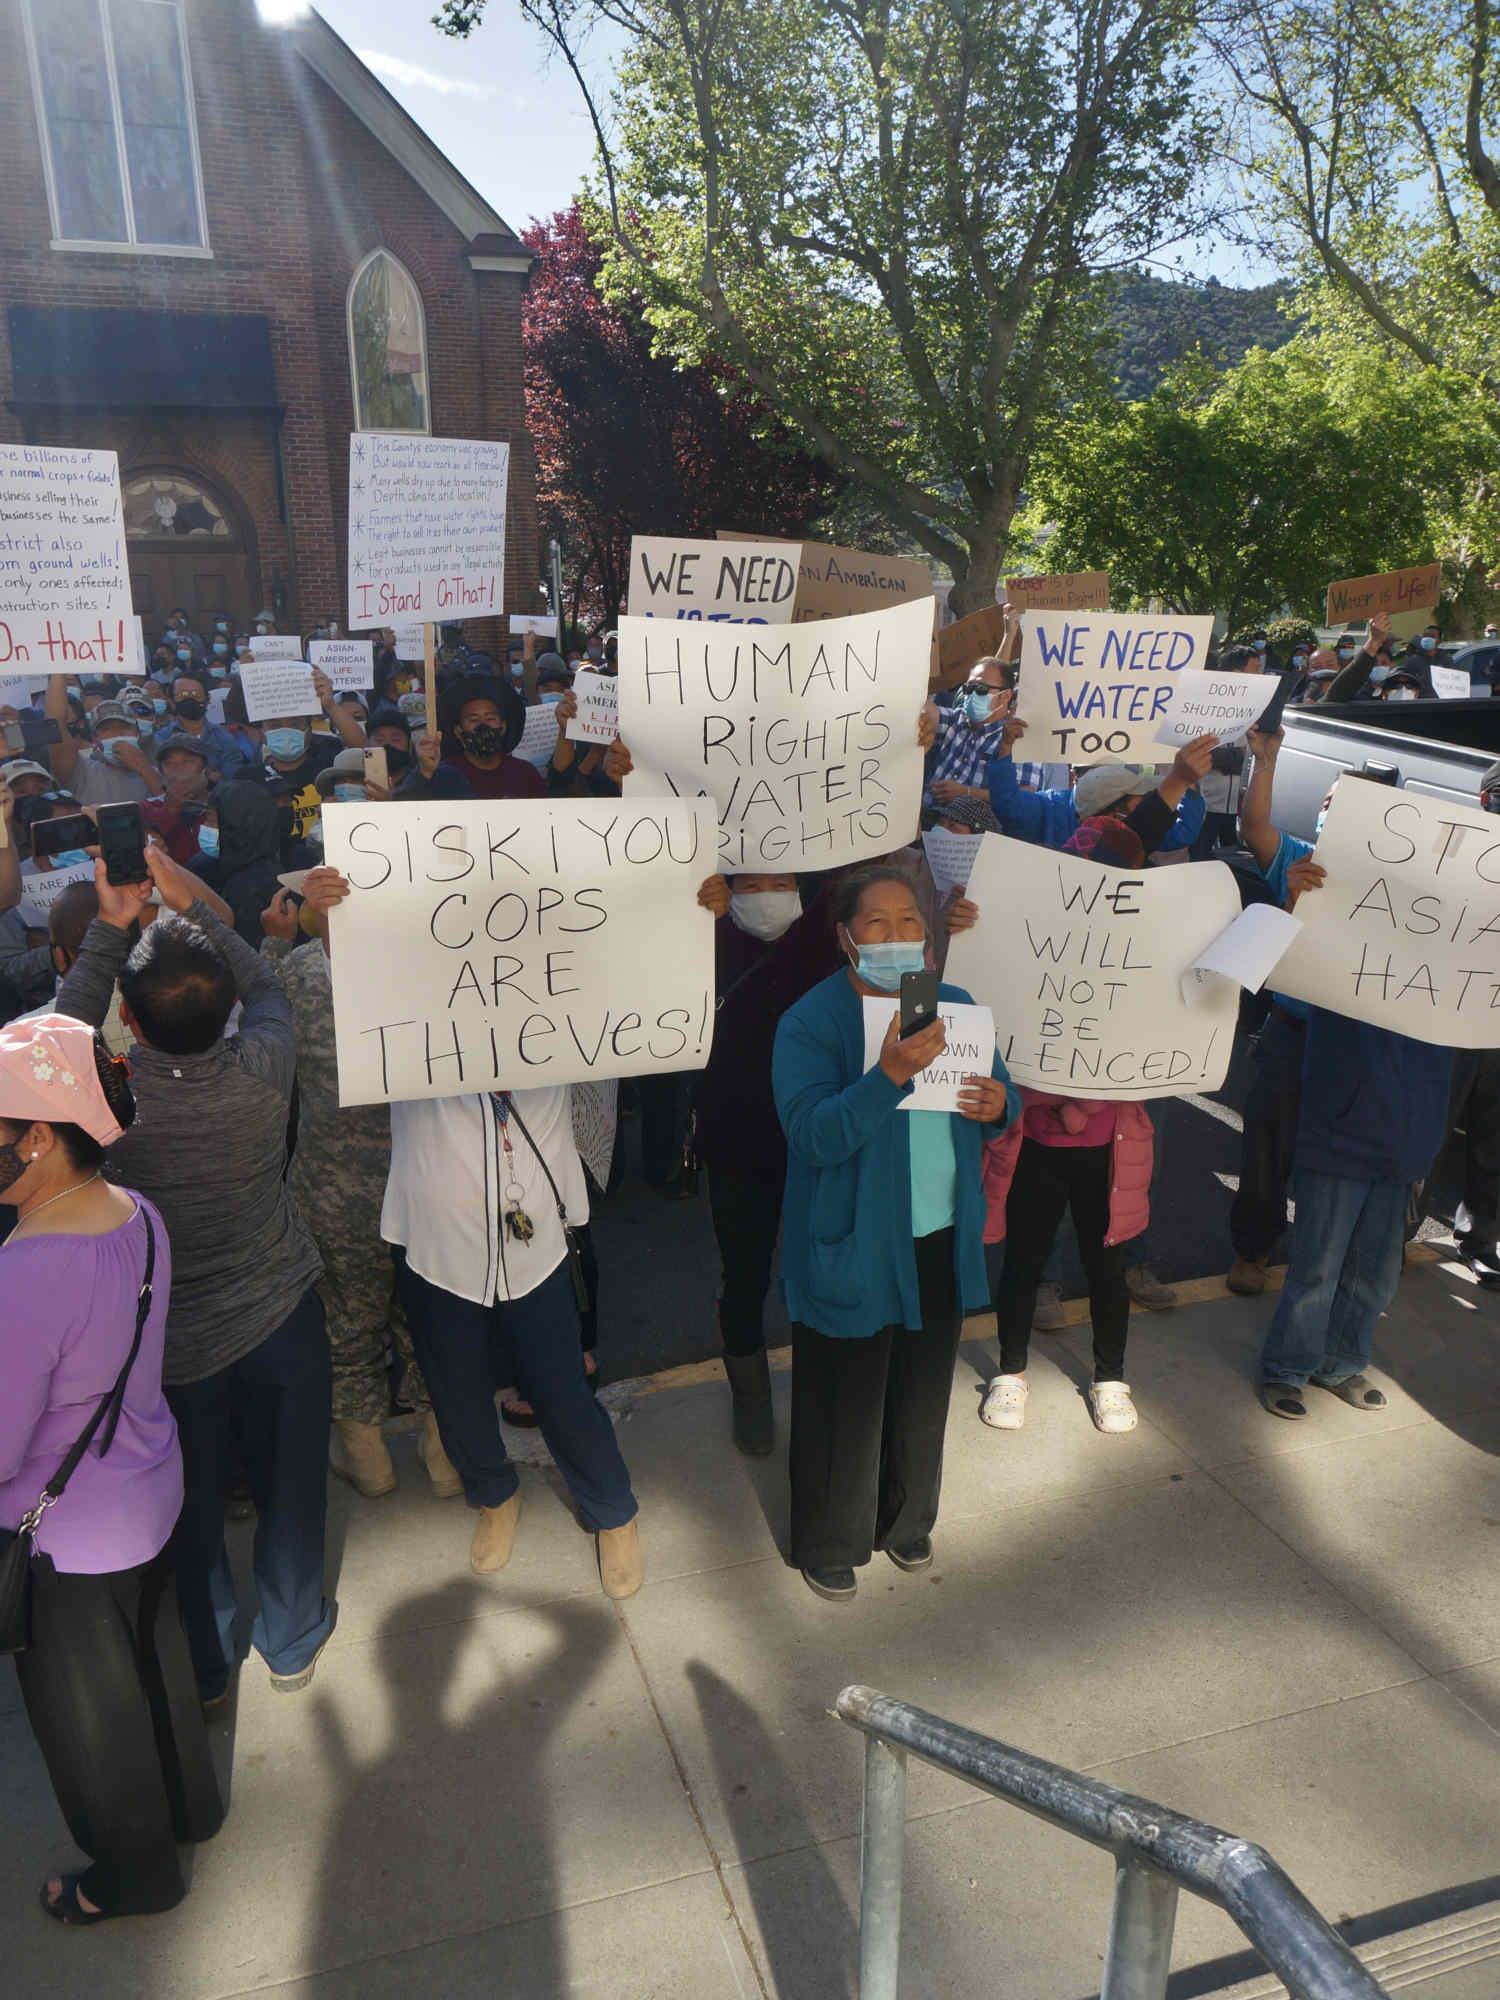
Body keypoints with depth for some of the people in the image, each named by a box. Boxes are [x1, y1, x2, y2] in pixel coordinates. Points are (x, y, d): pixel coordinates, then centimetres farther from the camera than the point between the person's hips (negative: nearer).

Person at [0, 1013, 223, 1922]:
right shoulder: (139, 1215, -11)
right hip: (153, 1493, 7)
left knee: (91, 1715, 20)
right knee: (156, 1657, 30)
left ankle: (137, 1874, 46)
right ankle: (191, 1805, 55)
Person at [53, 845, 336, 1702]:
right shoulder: (262, 1069, -23)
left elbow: (67, 1031, -2)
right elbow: (267, 985, -1)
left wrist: (111, 925, -11)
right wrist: (189, 904, -5)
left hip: (173, 1341, 0)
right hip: (280, 1310, 0)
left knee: (193, 1503, 20)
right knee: (290, 1484, 20)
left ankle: (205, 1666, 42)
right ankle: (292, 1642, 40)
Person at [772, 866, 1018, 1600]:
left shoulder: (954, 1006, 3)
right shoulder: (810, 1022, -16)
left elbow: (999, 1092, 12)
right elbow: (814, 1135, -27)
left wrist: (999, 1104, -13)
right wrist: (890, 1074, -39)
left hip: (940, 1242, 6)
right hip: (851, 1250, -5)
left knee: (923, 1394, 21)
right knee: (844, 1405, 9)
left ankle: (906, 1522, 45)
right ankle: (828, 1546, 32)